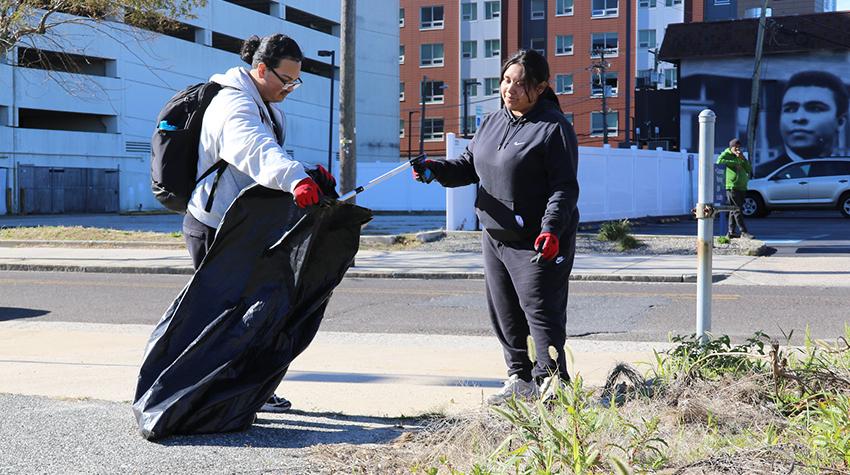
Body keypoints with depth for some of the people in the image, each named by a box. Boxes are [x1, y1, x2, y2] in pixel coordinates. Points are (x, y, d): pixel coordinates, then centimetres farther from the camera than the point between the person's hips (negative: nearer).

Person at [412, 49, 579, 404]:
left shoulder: (553, 128, -11)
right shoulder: (493, 122, 12)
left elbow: (565, 187, -16)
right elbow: (469, 165, 15)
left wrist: (551, 229, -29)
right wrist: (435, 170, -4)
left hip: (539, 243, -8)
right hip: (494, 237, 8)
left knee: (540, 311, -9)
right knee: (504, 313, 13)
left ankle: (552, 381, -2)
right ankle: (520, 379, 24)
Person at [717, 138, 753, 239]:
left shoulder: (741, 156, 23)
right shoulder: (726, 154, 2)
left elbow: (749, 170, 13)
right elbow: (719, 161, -21)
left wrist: (743, 159, -2)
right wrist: (735, 163, -16)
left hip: (742, 187, 7)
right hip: (732, 186, -7)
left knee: (734, 211, 8)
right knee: (737, 210, -11)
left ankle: (731, 232, 11)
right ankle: (744, 232, -16)